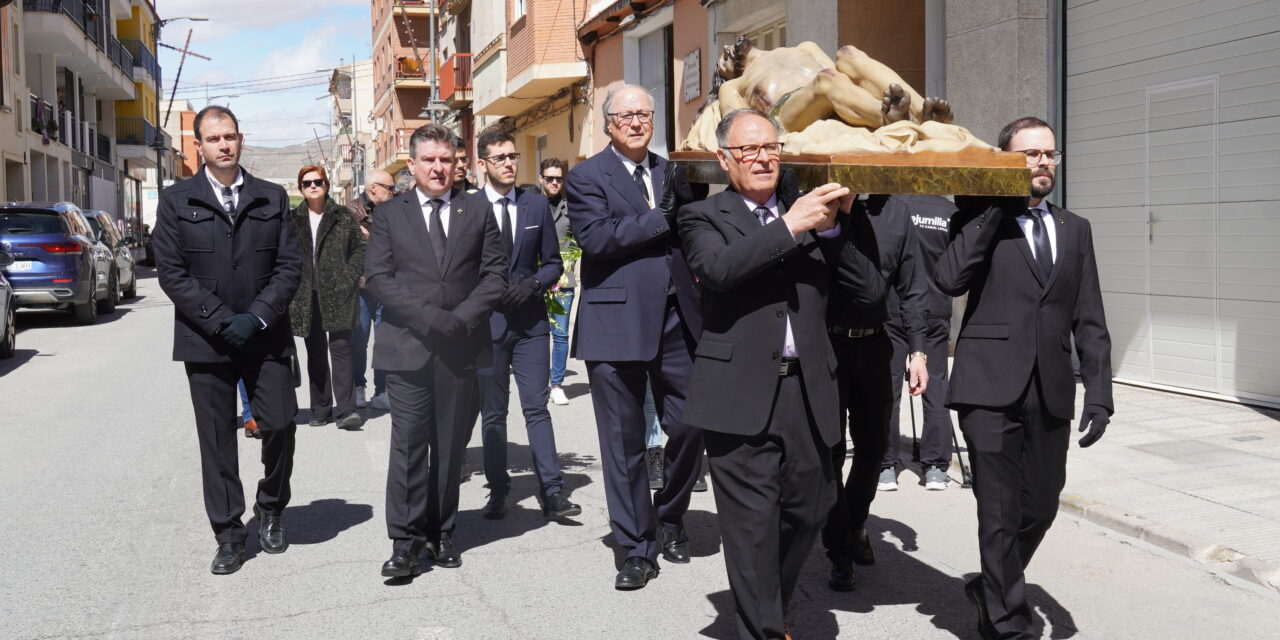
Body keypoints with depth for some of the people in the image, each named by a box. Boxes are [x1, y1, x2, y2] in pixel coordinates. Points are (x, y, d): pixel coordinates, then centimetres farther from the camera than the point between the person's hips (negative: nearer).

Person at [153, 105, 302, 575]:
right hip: (206, 339, -1)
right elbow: (171, 272, -3)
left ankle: (271, 509, 24)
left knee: (280, 425, -2)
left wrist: (256, 317, -10)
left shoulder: (272, 198, 8)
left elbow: (289, 265, 3)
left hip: (266, 337, 1)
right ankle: (229, 534, 16)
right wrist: (222, 321, -12)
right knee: (216, 439, 4)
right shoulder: (176, 201, 3)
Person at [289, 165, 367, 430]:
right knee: (315, 353, 9)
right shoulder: (292, 219, 10)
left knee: (340, 348, -9)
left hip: (337, 293, -3)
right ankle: (321, 409, 16)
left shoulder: (343, 216, 4)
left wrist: (350, 276, -7)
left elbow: (360, 247, 4)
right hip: (306, 296, 3)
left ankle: (345, 409, -12)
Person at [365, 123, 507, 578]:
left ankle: (440, 534, 18)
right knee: (408, 446, -4)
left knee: (450, 447, 8)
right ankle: (405, 542, 2)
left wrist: (462, 317, -9)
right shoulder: (390, 214, 8)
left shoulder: (477, 210, 11)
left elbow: (495, 272, 6)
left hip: (462, 348, 2)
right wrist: (429, 318, -13)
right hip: (408, 348, -1)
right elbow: (376, 277, 0)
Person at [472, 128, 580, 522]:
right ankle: (497, 493, 18)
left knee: (537, 408, -1)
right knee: (492, 413, 8)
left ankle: (552, 494, 1)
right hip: (486, 323, -1)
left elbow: (552, 263, 9)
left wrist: (532, 285, -9)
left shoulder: (537, 206, 7)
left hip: (530, 322, 1)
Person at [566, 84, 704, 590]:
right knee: (623, 443, 4)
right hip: (617, 323, -4)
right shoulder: (586, 177, 0)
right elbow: (595, 235, -16)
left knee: (689, 426, 7)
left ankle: (670, 518, 33)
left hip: (676, 319, 4)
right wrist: (665, 219, -13)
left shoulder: (673, 174, 15)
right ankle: (638, 548, 18)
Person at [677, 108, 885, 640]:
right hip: (742, 397, -4)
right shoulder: (705, 217, 5)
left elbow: (869, 290, 8)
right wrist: (790, 226, -19)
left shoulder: (807, 216, 15)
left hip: (806, 392, 5)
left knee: (808, 511, 14)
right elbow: (717, 267, -19)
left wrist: (830, 231, -4)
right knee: (753, 526, -1)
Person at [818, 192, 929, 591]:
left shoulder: (895, 219, 7)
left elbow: (911, 289, 9)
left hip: (875, 347, 4)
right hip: (826, 345, -3)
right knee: (830, 451, 3)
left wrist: (917, 351, 6)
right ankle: (840, 552, 15)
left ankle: (855, 525, 38)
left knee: (873, 447, 14)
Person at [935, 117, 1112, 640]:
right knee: (1000, 515, 0)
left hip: (1051, 394, 5)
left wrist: (1099, 394, 3)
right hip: (991, 387, -4)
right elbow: (949, 279, -16)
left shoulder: (1075, 230, 15)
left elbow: (1090, 322, 12)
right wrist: (992, 207, -11)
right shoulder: (981, 220, 3)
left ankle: (992, 589, 37)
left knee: (1041, 508, 13)